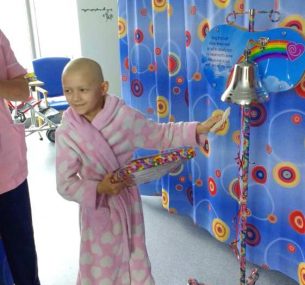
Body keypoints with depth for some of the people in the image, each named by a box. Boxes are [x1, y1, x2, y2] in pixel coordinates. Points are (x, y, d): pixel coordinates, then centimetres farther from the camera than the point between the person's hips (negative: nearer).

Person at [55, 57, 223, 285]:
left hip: (128, 203, 2)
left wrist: (199, 129, -13)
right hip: (98, 209, -1)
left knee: (134, 261, 22)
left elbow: (161, 135, -5)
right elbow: (65, 185, -15)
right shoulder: (67, 133, -19)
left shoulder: (123, 115, -16)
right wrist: (98, 189, -29)